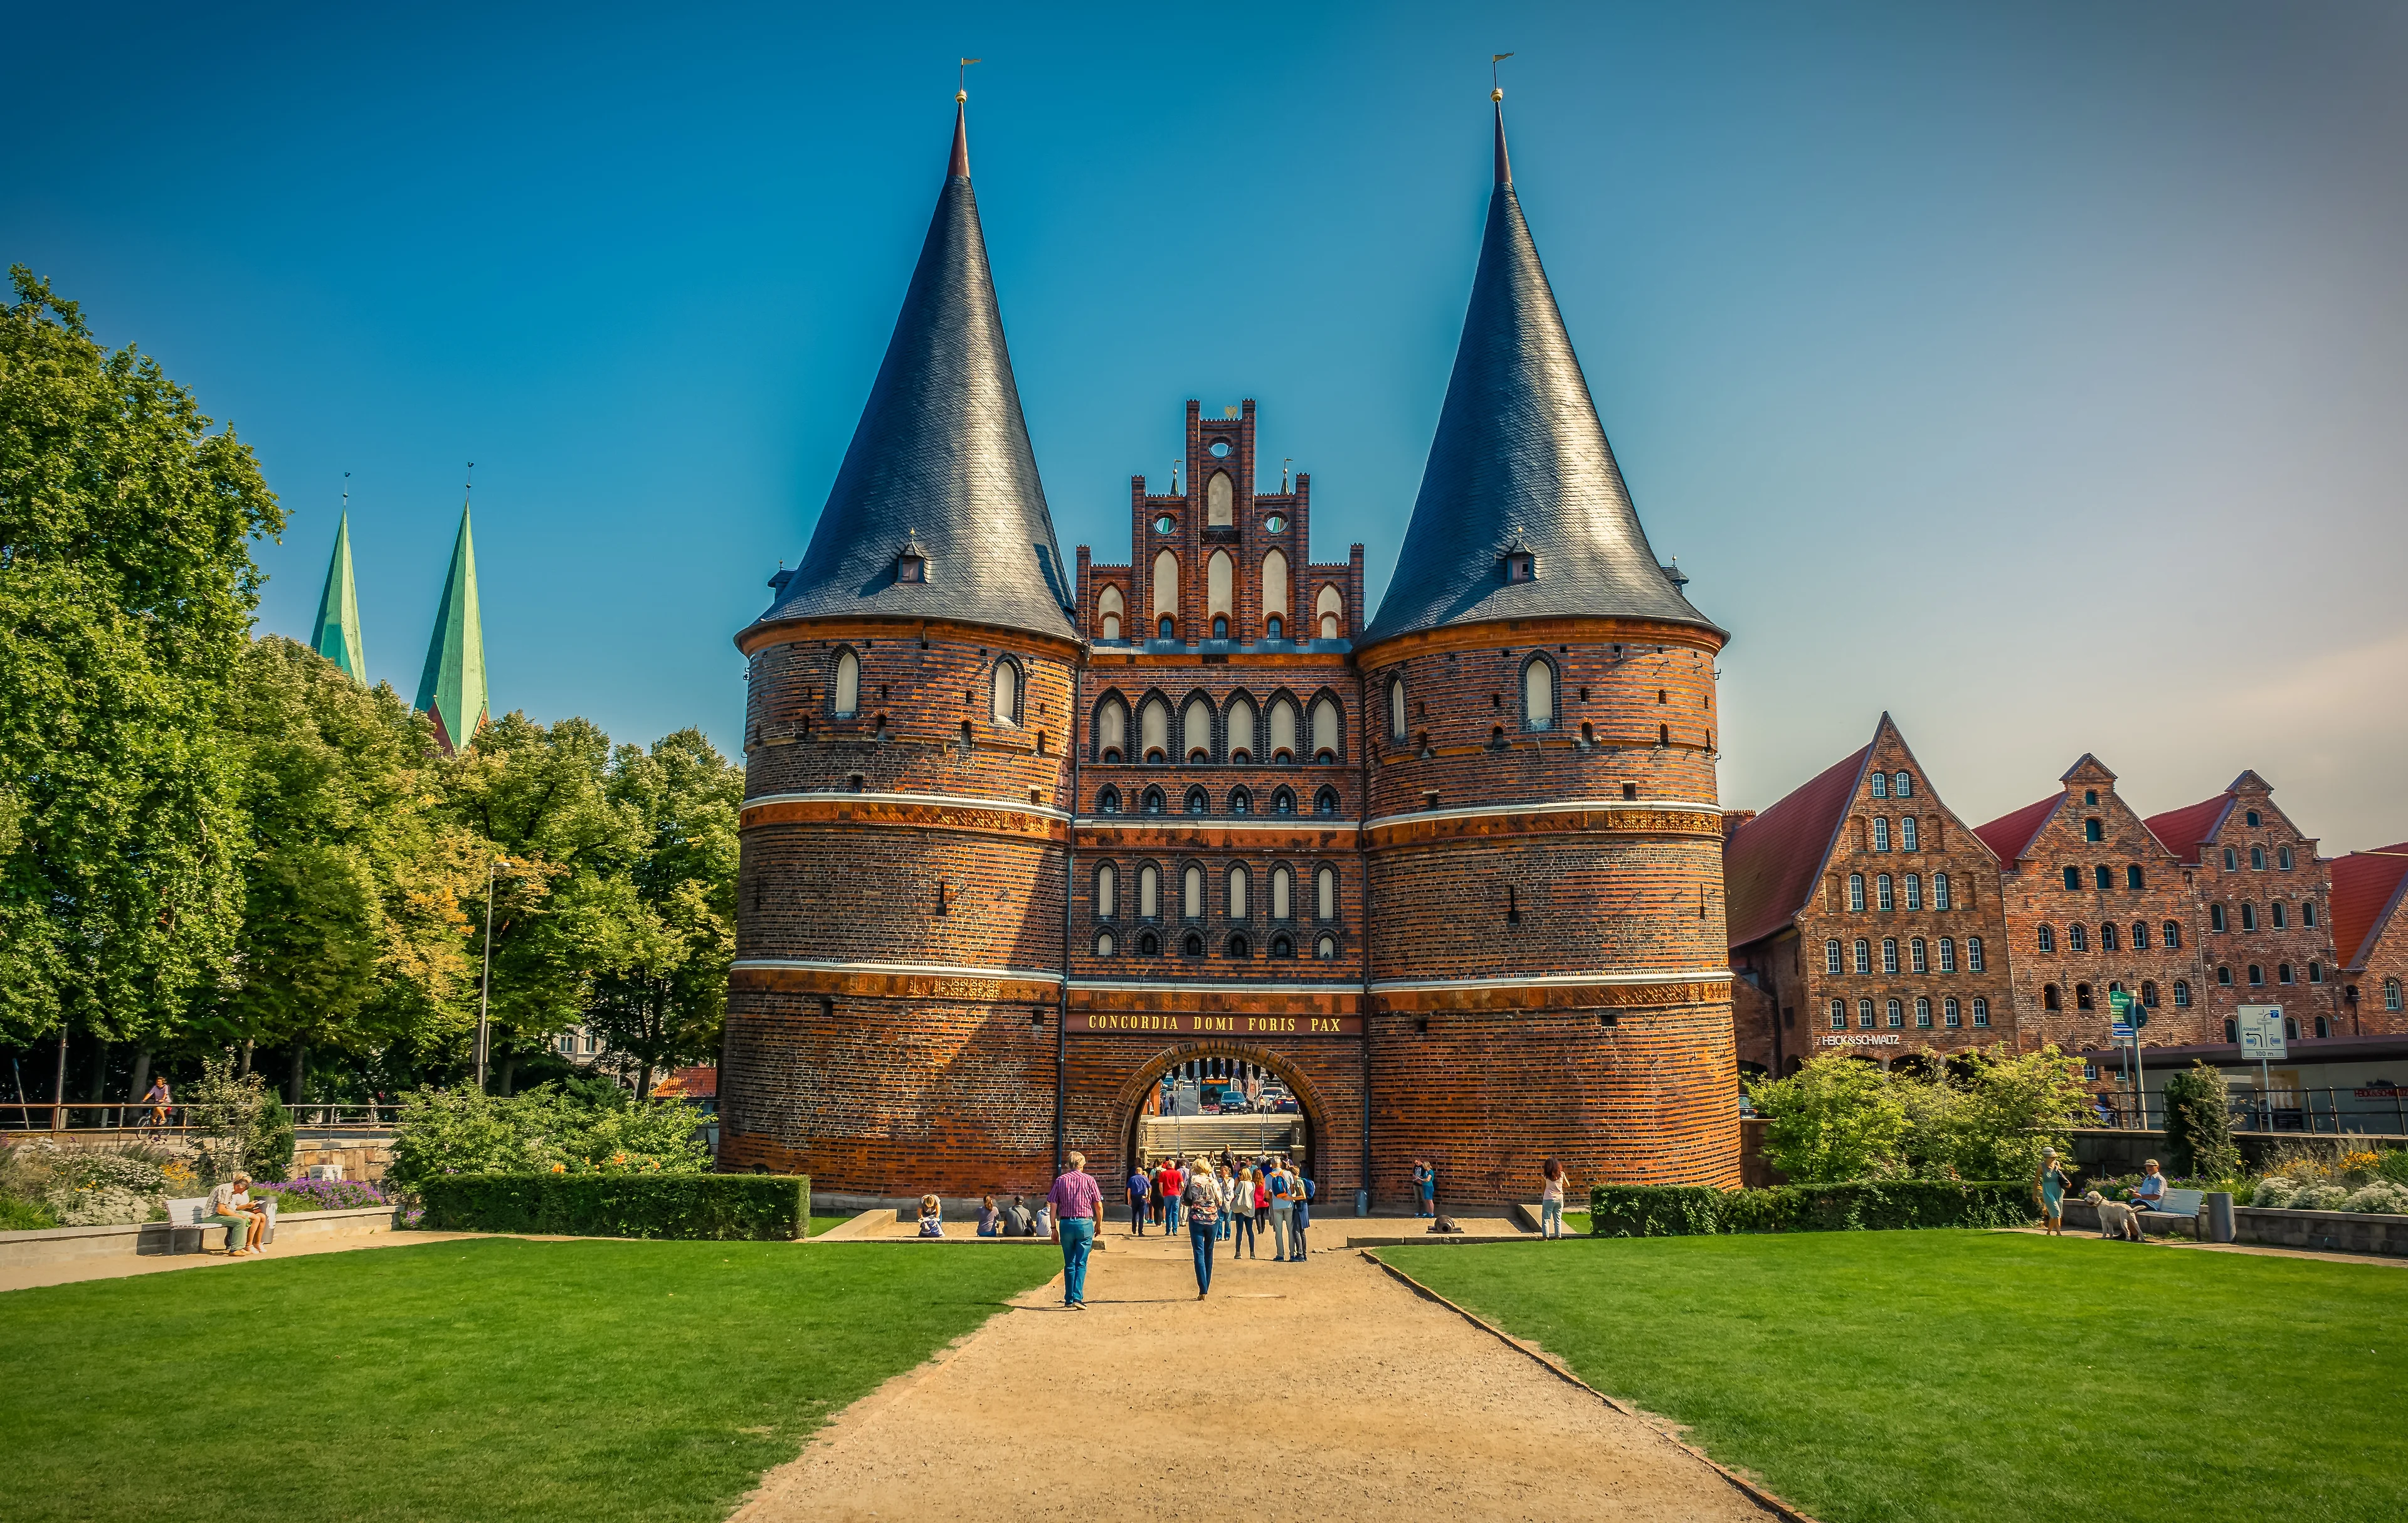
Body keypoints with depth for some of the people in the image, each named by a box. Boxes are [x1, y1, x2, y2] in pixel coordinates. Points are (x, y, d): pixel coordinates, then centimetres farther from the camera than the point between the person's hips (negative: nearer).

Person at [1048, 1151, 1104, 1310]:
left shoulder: (1060, 1180, 5)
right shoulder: (1089, 1180, 0)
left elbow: (1053, 1206, 2)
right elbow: (1098, 1205, -1)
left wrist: (1054, 1228, 7)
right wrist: (1099, 1224, 13)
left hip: (1066, 1223, 2)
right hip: (1085, 1224, -2)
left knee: (1069, 1264, 12)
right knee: (1081, 1264, 0)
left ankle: (1069, 1299, 16)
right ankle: (1077, 1298, -11)